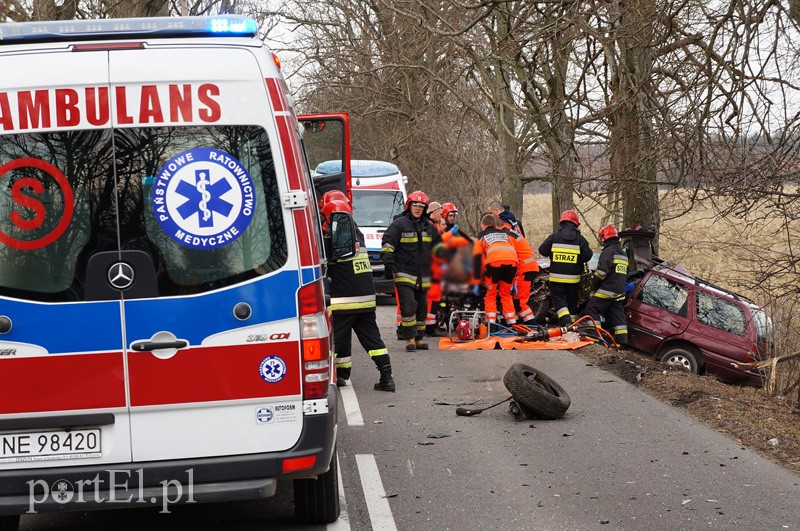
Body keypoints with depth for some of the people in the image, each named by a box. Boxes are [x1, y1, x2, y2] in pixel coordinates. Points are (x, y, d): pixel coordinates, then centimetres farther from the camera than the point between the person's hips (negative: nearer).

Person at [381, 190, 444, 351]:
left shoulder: (429, 227, 15)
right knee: (408, 306, -16)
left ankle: (419, 338, 18)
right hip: (404, 274, -6)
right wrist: (389, 262, -14)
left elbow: (437, 244, 28)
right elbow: (388, 244, -6)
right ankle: (410, 338, -10)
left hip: (423, 276, 6)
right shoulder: (399, 224, -4)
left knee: (422, 308, 9)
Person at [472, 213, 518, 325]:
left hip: (494, 262, -3)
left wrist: (476, 282, 20)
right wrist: (514, 280, 31)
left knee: (490, 295, 12)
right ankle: (512, 324, 13)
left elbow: (477, 259, 20)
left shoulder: (481, 236, 27)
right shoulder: (505, 233, 34)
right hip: (512, 262, 3)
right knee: (506, 294, 19)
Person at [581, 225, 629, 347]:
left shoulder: (608, 251, -10)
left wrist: (594, 285, -7)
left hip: (607, 289, -9)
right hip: (620, 291, 9)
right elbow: (626, 274, 26)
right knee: (617, 314, 9)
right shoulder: (623, 254, 21)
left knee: (591, 309, -3)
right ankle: (622, 340, 5)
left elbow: (602, 271, -18)